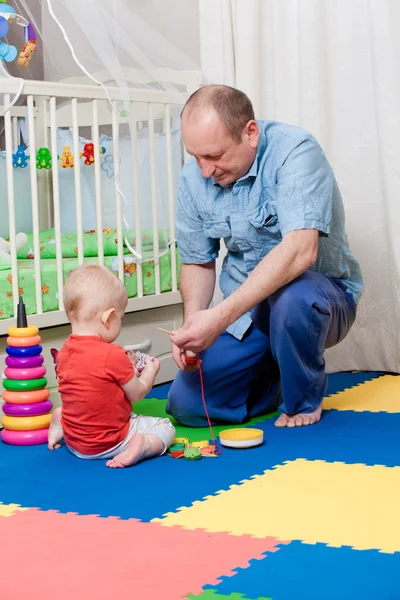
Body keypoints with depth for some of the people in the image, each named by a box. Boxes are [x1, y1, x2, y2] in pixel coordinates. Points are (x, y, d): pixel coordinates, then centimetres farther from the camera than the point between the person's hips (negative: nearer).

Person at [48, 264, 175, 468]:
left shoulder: (63, 353, -5)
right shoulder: (113, 355, -25)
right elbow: (136, 393, -11)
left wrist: (126, 370, 13)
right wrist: (150, 372, 8)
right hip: (109, 445, -8)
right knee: (166, 428, 5)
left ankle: (58, 425, 12)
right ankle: (142, 446, -21)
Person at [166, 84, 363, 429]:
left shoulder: (294, 151, -23)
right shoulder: (195, 177, -4)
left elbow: (300, 250, -37)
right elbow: (198, 262, 6)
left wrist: (220, 317, -43)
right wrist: (192, 322, -16)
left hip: (322, 295, -5)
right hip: (244, 310, 5)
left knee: (291, 295, -40)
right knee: (186, 406, -11)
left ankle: (305, 401, -9)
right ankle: (274, 381, 19)